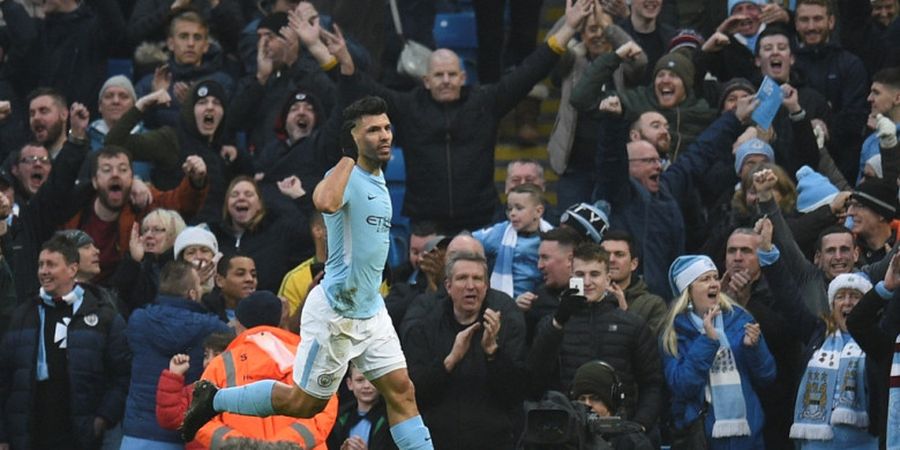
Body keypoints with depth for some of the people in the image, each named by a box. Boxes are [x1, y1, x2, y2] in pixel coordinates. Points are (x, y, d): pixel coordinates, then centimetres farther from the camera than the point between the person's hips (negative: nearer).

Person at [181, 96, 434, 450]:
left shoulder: (378, 178, 10)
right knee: (304, 403, 3)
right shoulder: (346, 177, -20)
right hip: (335, 312, -8)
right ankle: (214, 400, 19)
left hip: (371, 310, 8)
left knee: (401, 392, 0)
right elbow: (325, 202, -44)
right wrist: (348, 156, -32)